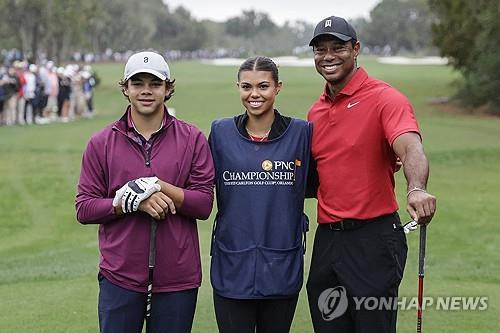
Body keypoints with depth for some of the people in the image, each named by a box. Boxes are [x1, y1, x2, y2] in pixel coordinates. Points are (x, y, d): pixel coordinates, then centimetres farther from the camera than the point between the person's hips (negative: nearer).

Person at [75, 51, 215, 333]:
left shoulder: (192, 140, 2)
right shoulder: (102, 143, 4)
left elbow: (204, 204, -3)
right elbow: (84, 208, -1)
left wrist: (158, 186, -16)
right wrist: (133, 202, -15)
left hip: (178, 277, 0)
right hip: (120, 276, 0)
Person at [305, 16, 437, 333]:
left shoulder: (385, 99, -10)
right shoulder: (315, 113, 13)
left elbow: (411, 149, -28)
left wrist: (417, 188, -47)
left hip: (373, 238, -6)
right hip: (326, 239, 7)